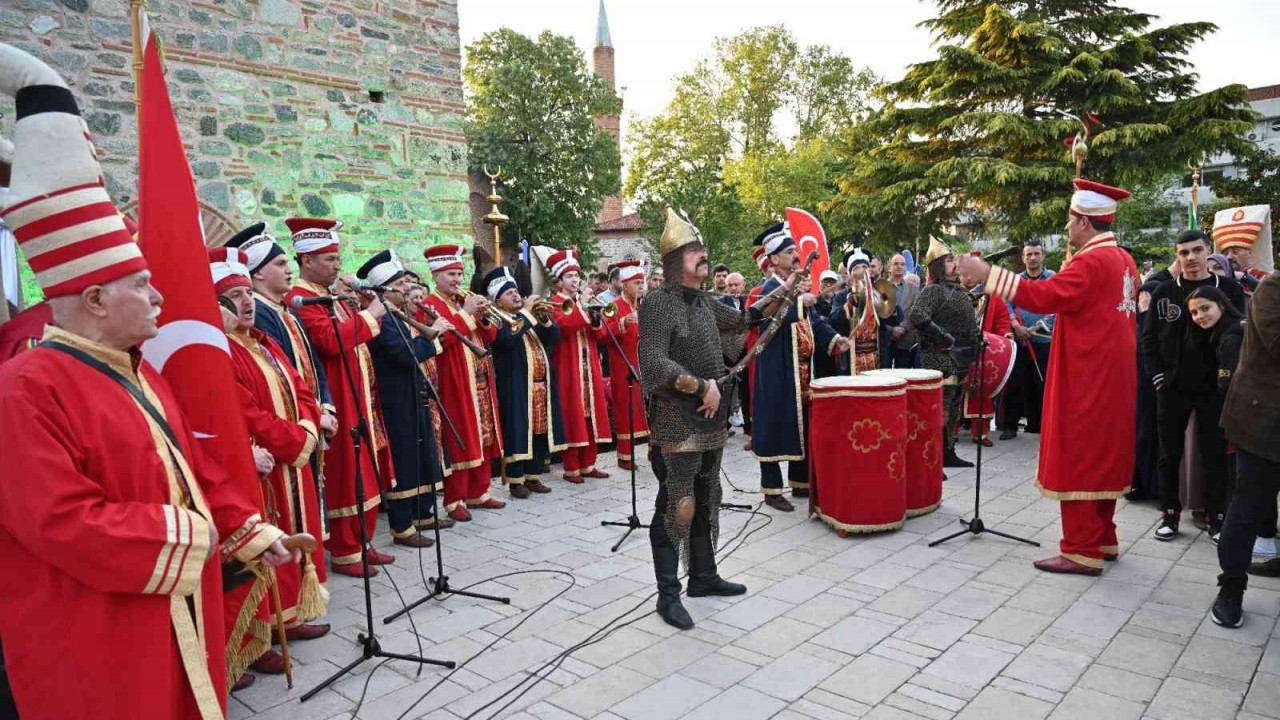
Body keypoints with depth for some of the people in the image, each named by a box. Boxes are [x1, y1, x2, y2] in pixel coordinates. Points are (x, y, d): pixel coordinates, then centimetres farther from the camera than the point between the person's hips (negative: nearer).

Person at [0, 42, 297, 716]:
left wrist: (249, 532, 11)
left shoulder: (138, 371, 8)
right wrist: (186, 532, -20)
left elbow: (194, 466, 14)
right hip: (94, 643, -8)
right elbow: (64, 523, -27)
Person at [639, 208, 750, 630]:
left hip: (710, 420, 8)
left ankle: (703, 577, 32)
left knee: (704, 503, 17)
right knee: (674, 508, -2)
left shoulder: (705, 302, 11)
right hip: (677, 423, -8)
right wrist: (701, 386, -20)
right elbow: (653, 365, -24)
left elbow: (742, 319, 29)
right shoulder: (658, 303, -14)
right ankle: (668, 594, 9)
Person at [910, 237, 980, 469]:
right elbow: (916, 317, -28)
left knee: (953, 410, 16)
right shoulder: (933, 290, -12)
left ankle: (948, 453, 26)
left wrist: (974, 348, 14)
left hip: (960, 361, 9)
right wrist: (946, 339, -22)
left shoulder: (959, 291, 16)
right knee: (940, 412, -9)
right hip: (940, 360, -9)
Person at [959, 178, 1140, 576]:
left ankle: (1082, 551, 1)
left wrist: (988, 274, -25)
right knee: (1100, 454, 16)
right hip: (1110, 374, 10)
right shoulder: (1123, 260, 13)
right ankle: (1102, 539, 26)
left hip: (1087, 377, -10)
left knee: (1078, 457, -4)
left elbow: (1044, 295, -27)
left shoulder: (1092, 261, -18)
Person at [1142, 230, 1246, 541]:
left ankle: (1216, 517, 16)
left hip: (1214, 386, -1)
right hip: (1172, 386, 1)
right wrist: (1157, 376, -3)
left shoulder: (1230, 289, 1)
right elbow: (1149, 337, 5)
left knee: (1215, 453, 5)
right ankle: (1170, 513, 17)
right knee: (1170, 452, 6)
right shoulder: (1164, 291, 3)